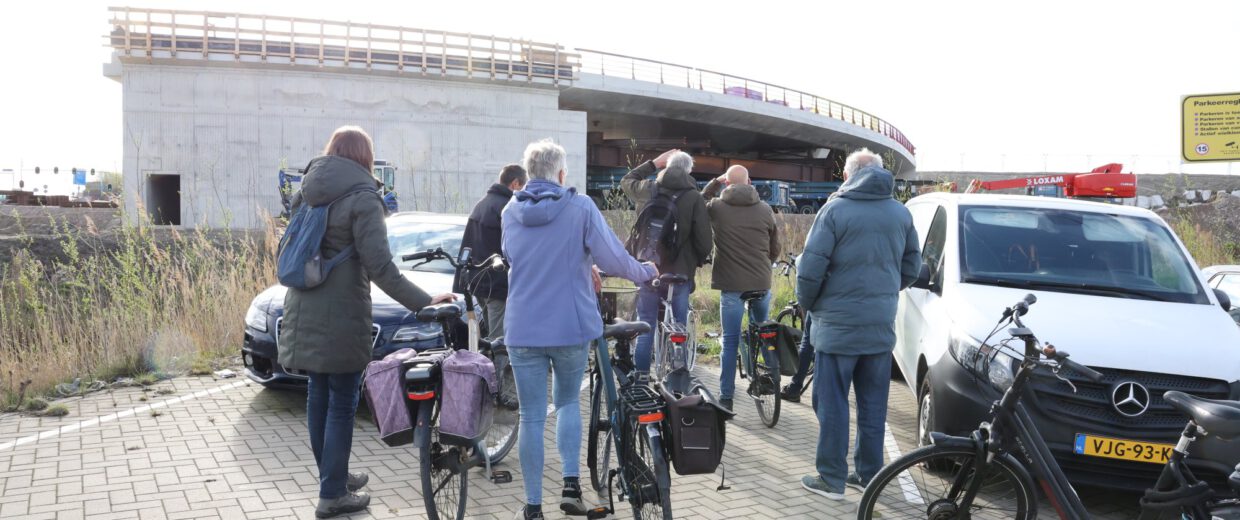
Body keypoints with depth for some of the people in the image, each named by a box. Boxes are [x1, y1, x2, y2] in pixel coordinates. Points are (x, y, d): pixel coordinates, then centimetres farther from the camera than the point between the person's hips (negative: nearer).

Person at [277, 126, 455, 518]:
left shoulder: (306, 193, 8)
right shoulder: (362, 198, -13)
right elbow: (380, 268, -20)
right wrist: (425, 303, -20)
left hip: (304, 313, 7)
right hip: (340, 317, -7)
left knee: (319, 395, 16)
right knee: (342, 402, 2)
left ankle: (333, 476, 30)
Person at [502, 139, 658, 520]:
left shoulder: (510, 212, 5)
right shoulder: (580, 207, -7)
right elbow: (612, 259, -11)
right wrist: (646, 272, 9)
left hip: (523, 330, 1)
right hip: (571, 328, -1)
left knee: (532, 416, 6)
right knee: (568, 402, 20)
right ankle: (571, 485, 10)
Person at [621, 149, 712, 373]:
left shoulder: (647, 189, 1)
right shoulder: (695, 198, -7)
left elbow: (626, 181, 24)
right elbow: (705, 239, -10)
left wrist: (654, 163, 25)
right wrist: (698, 262, 9)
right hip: (680, 273, -2)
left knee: (645, 329, 9)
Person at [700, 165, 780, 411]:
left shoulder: (716, 207, -5)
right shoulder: (765, 209, 3)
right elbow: (775, 249, 12)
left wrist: (714, 183, 19)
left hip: (731, 284, -2)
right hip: (762, 283, 2)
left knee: (730, 341, 1)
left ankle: (726, 397, 3)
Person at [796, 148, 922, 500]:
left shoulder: (835, 210, -10)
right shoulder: (901, 213, 7)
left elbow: (811, 266, -14)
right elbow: (912, 266, 13)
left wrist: (806, 302, 2)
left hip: (837, 325, -5)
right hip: (881, 326, 5)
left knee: (833, 405, 3)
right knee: (873, 405, 14)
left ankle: (832, 480, 8)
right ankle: (868, 474, 22)